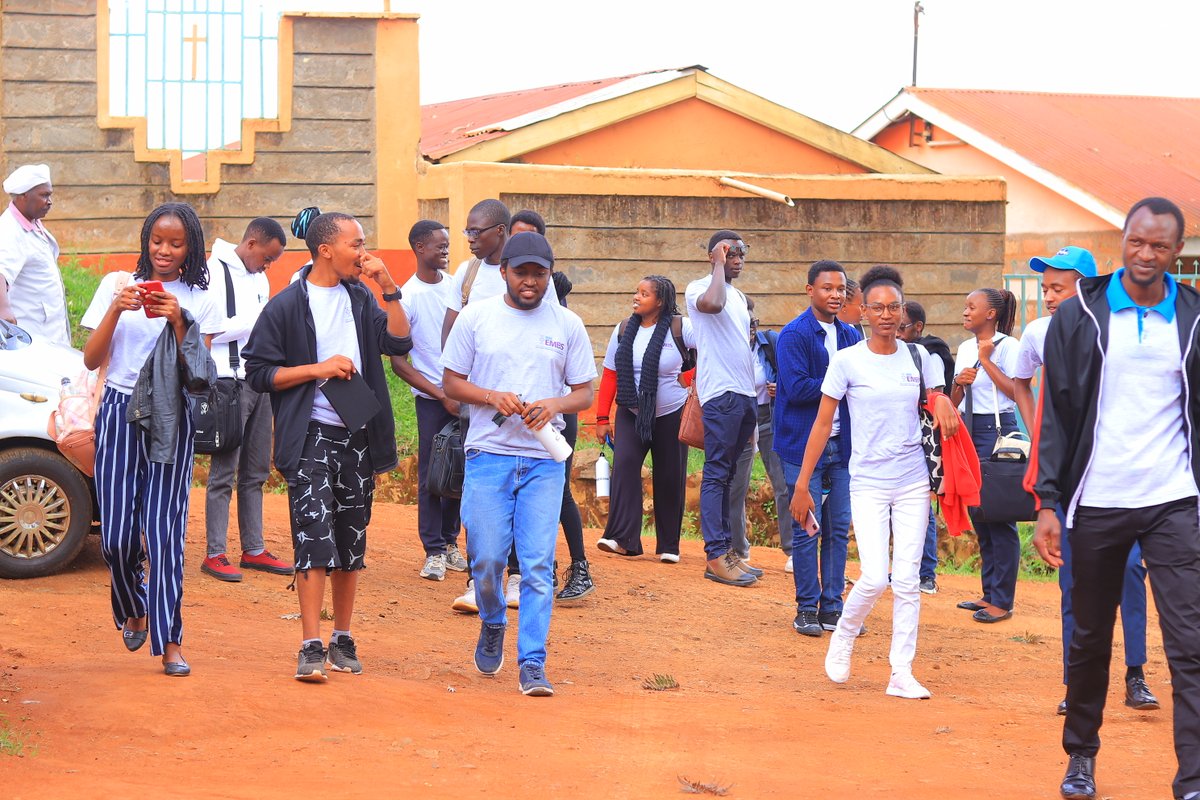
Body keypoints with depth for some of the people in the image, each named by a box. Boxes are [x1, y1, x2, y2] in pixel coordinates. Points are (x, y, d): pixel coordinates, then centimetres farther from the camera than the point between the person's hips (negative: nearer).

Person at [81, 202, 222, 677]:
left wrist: (177, 322, -12)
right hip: (119, 415, 1)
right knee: (117, 534, -4)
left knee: (164, 529, -6)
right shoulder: (116, 285, 7)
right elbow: (91, 360, 3)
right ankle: (133, 610, 25)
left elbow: (200, 374, -1)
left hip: (170, 421, 0)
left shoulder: (199, 302, 7)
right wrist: (117, 311, -11)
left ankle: (170, 641, -4)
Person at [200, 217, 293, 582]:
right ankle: (215, 554, -2)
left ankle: (254, 550, 17)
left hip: (260, 384, 8)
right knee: (224, 473, -6)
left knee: (255, 472, 11)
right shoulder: (215, 273, -8)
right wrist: (255, 321, -15)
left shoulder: (259, 279, 19)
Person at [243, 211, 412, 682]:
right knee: (314, 538, -12)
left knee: (351, 542, 10)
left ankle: (342, 640, 19)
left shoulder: (360, 299, 11)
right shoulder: (287, 307, -3)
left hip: (358, 438, 5)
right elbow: (259, 373, -3)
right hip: (311, 437, -5)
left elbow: (399, 342, 2)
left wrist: (389, 288, -6)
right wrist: (319, 368, -12)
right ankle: (311, 648, -12)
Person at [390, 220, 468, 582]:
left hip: (463, 392, 4)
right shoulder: (407, 297, -7)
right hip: (431, 398, -4)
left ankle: (450, 542, 18)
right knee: (431, 474, -2)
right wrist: (442, 396, -11)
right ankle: (434, 551, 3)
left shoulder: (456, 286, 7)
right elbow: (398, 362, -7)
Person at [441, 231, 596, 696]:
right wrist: (494, 397, -11)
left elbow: (585, 393, 10)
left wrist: (554, 404, -12)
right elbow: (451, 382, 7)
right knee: (486, 558, -3)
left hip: (545, 461, 0)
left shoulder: (568, 325, 8)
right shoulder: (475, 318, 5)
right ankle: (493, 624, 27)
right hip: (488, 455, 0)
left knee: (538, 565, -7)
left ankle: (532, 664, -2)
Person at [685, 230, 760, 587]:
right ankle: (715, 557, -11)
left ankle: (728, 550, 12)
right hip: (721, 393, -8)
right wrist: (719, 264, -15)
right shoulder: (698, 288, -5)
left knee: (728, 476, 10)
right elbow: (712, 304, -29)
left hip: (745, 395, 8)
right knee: (716, 474, -9)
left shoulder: (740, 297, 20)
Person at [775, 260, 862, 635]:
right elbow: (797, 387, -17)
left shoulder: (851, 335, 11)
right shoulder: (794, 334, -8)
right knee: (806, 530, -1)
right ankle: (806, 608, 7)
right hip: (804, 445, -6)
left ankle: (832, 606, 14)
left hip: (841, 444, 6)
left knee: (839, 530, 7)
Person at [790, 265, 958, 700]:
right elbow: (823, 423, 0)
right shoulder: (847, 360, -3)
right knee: (875, 577, -13)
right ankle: (842, 639, 15)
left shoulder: (917, 357, 6)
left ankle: (901, 673, 6)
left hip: (913, 480, 3)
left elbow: (938, 400, 18)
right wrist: (802, 484, -2)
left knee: (907, 579, 0)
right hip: (868, 481, -3)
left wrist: (944, 403, -8)